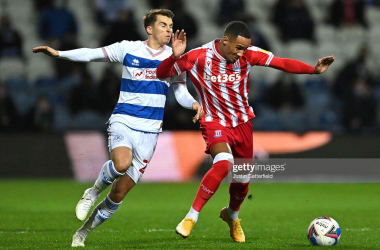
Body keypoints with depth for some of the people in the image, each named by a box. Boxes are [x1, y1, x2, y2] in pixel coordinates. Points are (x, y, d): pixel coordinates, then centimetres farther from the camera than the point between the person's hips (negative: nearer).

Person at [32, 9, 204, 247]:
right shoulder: (128, 49, 0)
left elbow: (181, 93, 8)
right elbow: (93, 54, 6)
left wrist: (194, 103, -14)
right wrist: (58, 53, -1)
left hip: (149, 131, 2)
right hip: (123, 121, -2)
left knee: (119, 193, 1)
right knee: (122, 163, -36)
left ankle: (82, 233, 21)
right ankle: (94, 191, -4)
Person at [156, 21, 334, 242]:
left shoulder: (248, 55, -11)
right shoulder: (199, 57, -18)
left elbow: (283, 64, -9)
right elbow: (162, 74, -14)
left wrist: (314, 69, -20)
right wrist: (175, 57, -34)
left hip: (242, 123, 4)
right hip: (215, 123, -4)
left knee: (243, 178, 11)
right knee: (224, 163, -33)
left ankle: (232, 215, 45)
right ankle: (192, 217, -22)